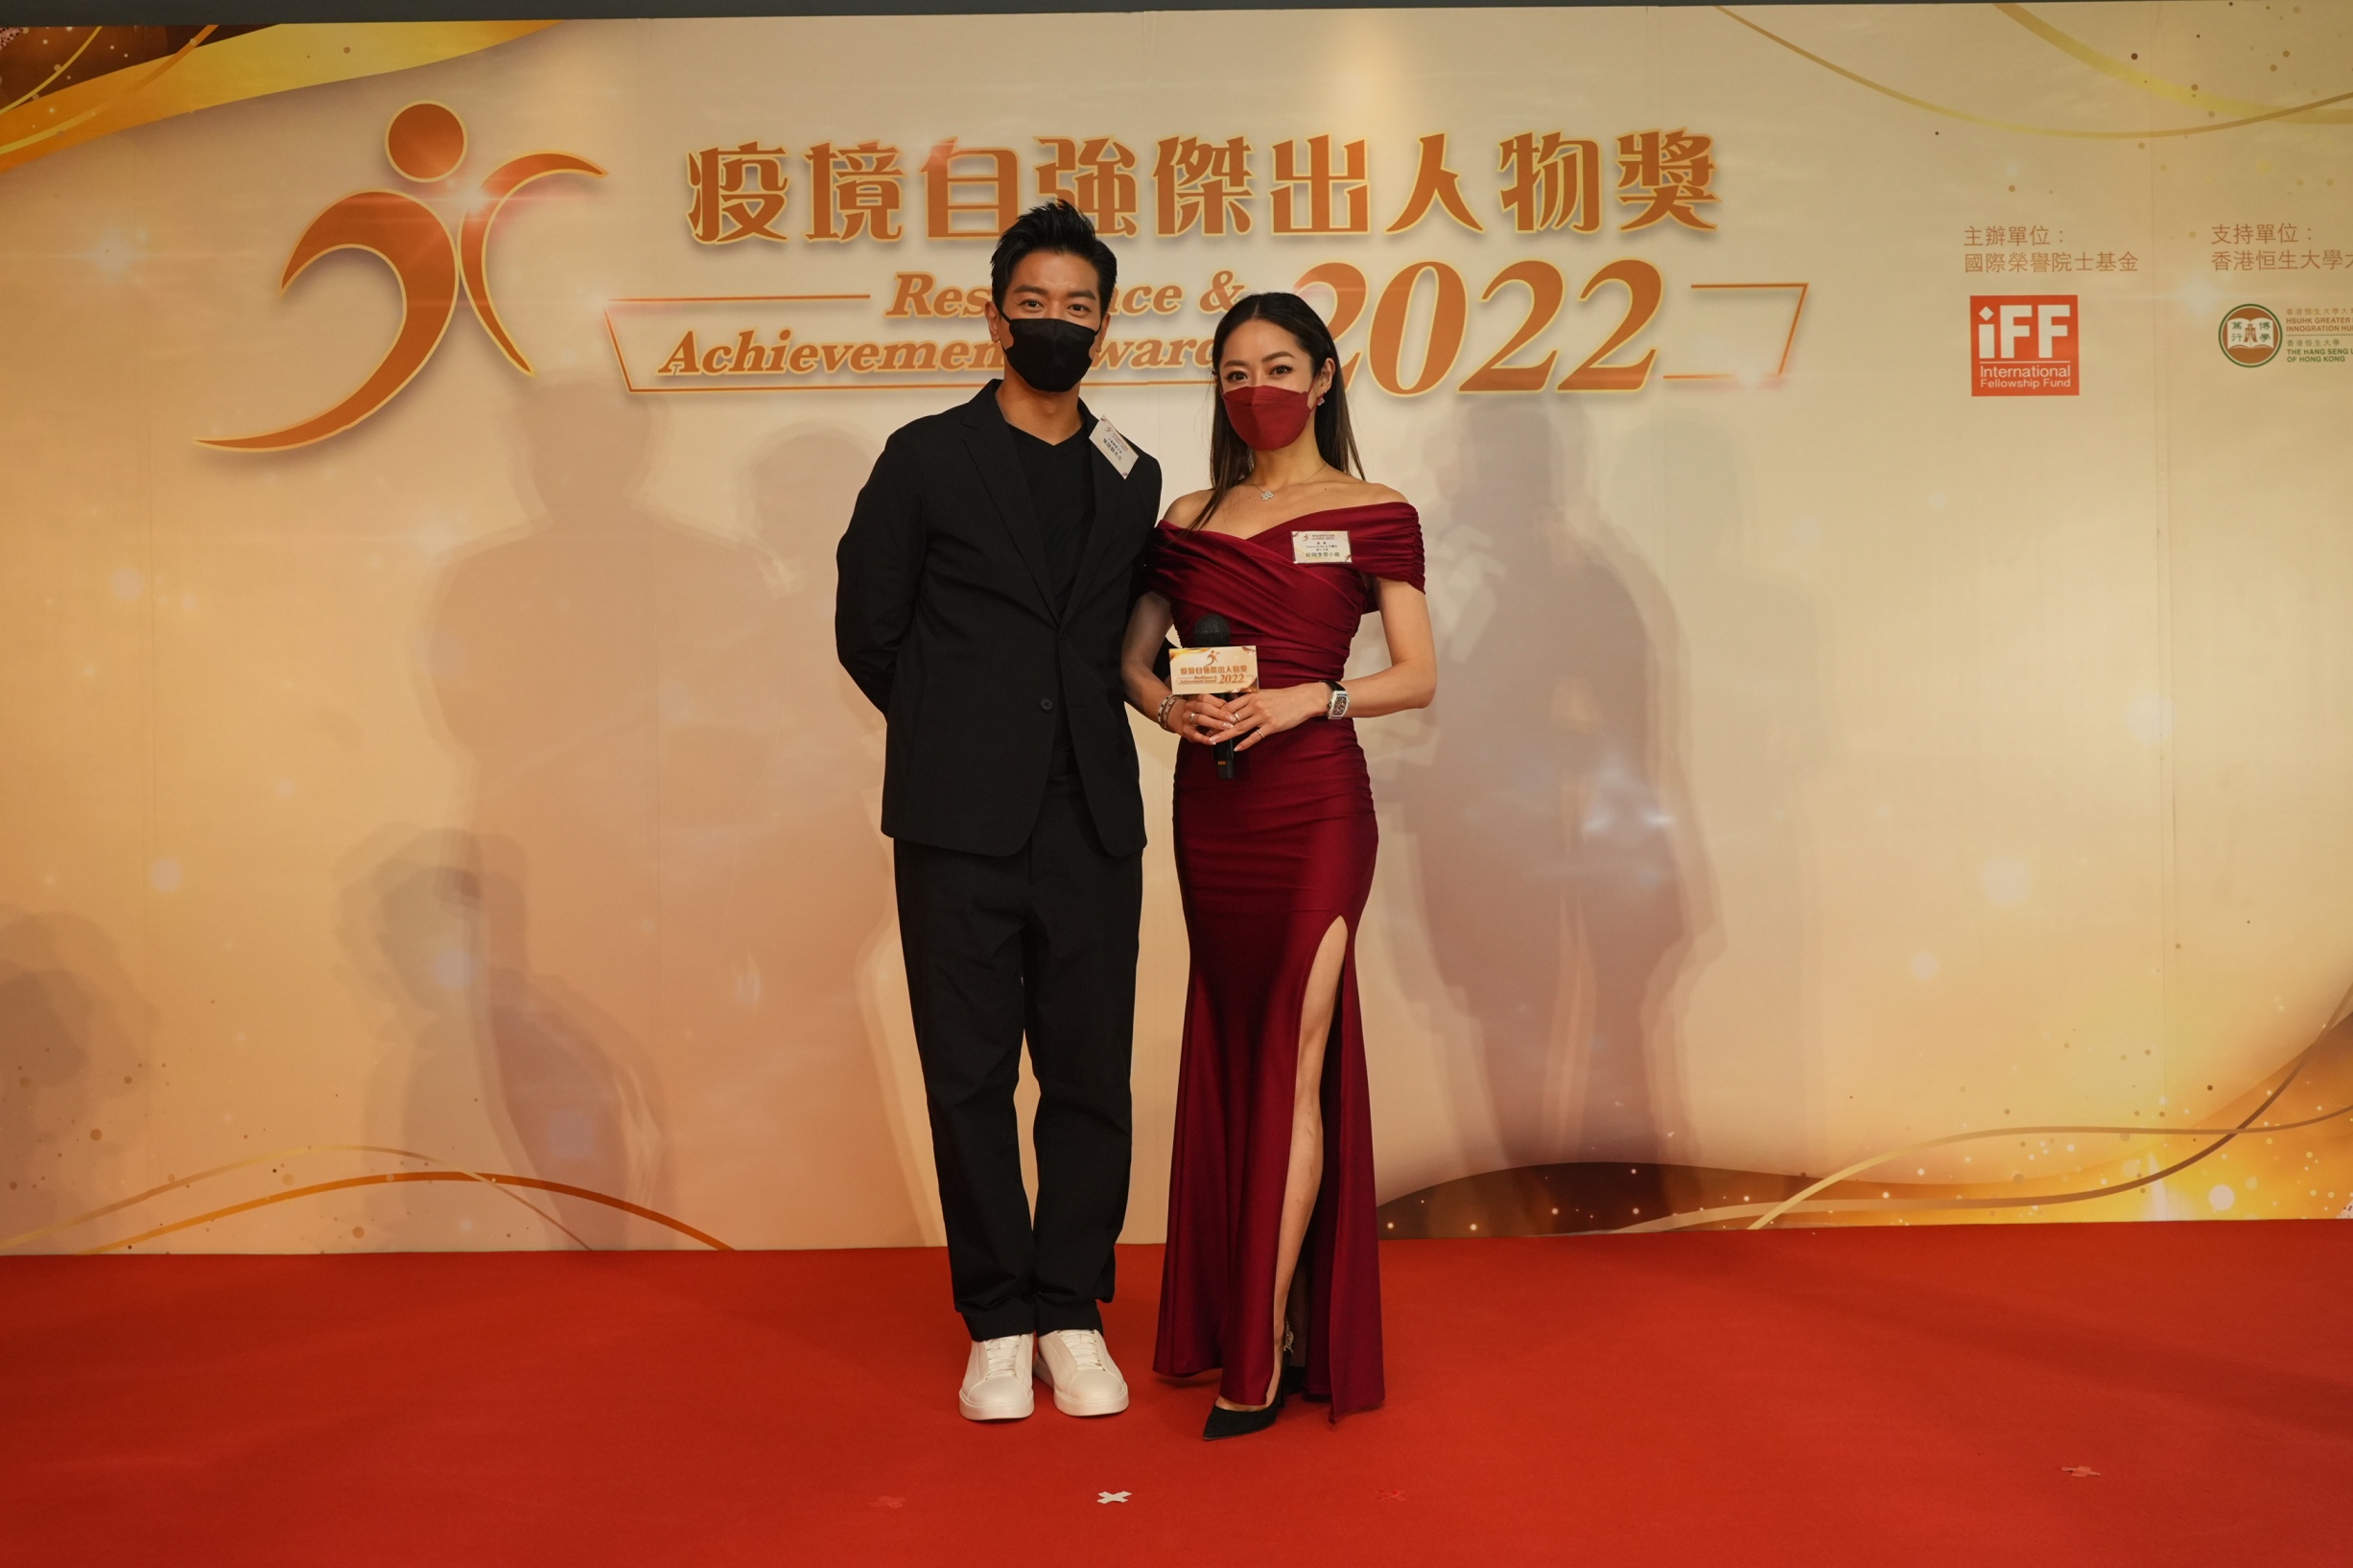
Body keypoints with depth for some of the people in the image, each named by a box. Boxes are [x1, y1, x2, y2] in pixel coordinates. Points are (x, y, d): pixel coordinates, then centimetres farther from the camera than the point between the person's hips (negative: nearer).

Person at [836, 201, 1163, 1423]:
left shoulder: (1132, 479, 13)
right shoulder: (926, 460, 3)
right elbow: (866, 633, 6)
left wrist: (1065, 728, 10)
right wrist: (961, 738, 11)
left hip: (1092, 822, 3)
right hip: (960, 826, -2)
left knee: (1089, 1078, 4)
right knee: (968, 1078, 4)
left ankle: (1073, 1318, 18)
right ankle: (997, 1324, 17)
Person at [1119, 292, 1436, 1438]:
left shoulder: (1372, 516, 1)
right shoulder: (1189, 521, 12)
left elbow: (1418, 677, -3)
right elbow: (1131, 657, 11)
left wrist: (1307, 699, -17)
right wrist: (1172, 706, -10)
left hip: (1315, 801, -4)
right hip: (1210, 807, 5)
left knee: (1292, 1062, -5)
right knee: (1233, 1058, 10)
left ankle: (1262, 1355, 0)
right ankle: (1257, 1314, 23)